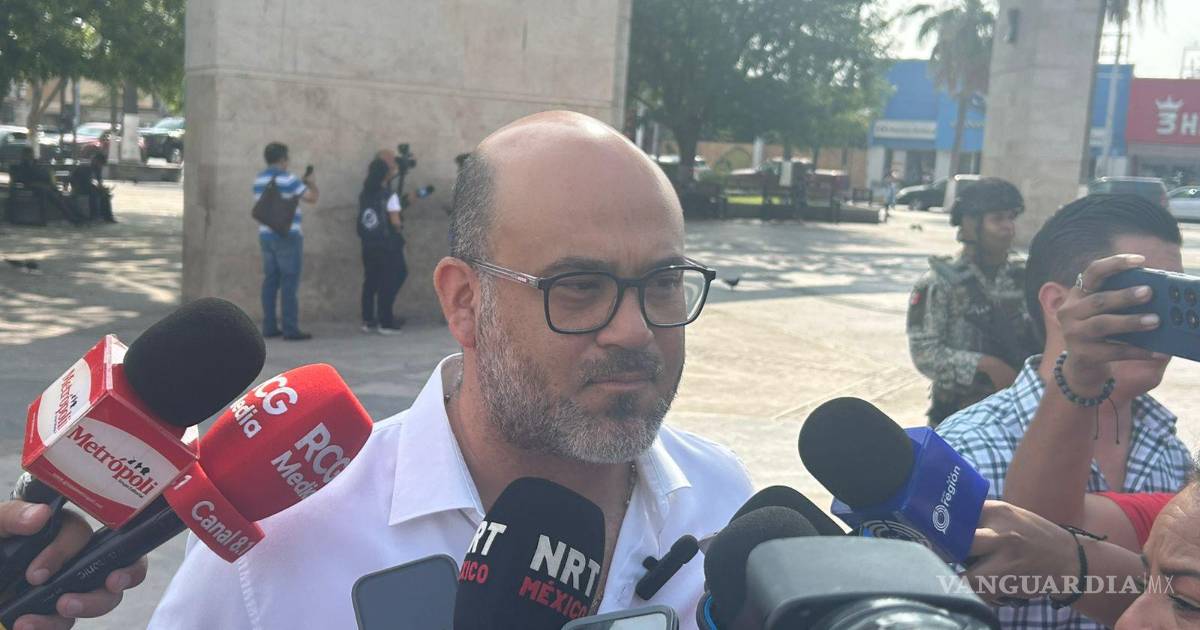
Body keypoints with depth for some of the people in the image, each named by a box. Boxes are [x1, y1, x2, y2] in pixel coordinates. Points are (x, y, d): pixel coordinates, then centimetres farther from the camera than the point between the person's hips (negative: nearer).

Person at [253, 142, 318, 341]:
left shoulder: (259, 179, 11)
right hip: (288, 237, -7)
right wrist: (311, 183, 11)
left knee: (270, 281, 10)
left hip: (266, 235, 7)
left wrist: (301, 183, 24)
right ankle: (290, 329, -5)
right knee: (289, 283, -5)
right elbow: (313, 197, -8)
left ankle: (269, 326, 11)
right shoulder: (287, 179, -11)